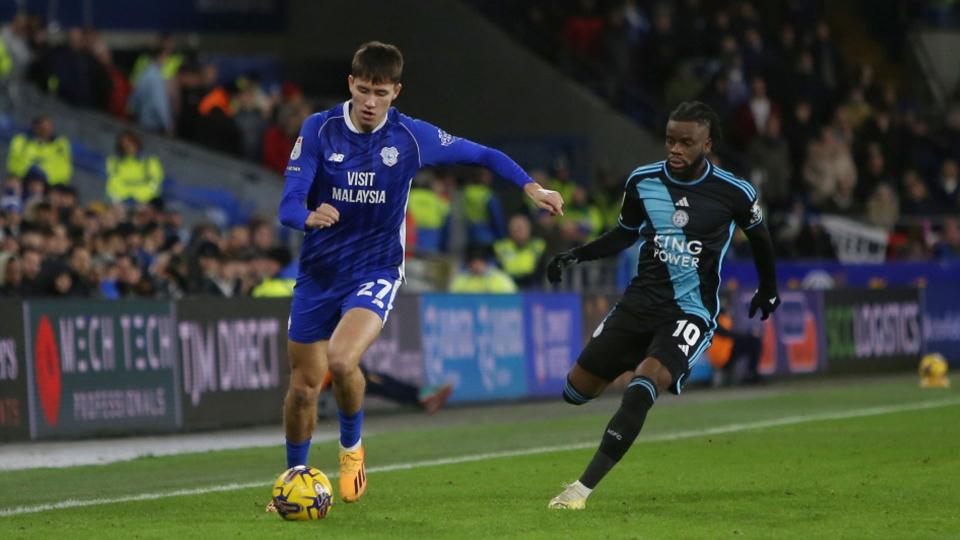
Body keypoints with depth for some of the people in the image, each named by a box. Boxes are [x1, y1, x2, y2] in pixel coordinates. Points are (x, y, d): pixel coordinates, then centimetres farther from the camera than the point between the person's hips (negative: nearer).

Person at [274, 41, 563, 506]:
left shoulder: (411, 136, -9)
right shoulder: (319, 129, -9)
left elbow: (481, 155, 4)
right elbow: (289, 205, -15)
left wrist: (530, 187, -10)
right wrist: (309, 216, -38)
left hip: (375, 271, -2)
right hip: (317, 274, 2)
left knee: (341, 360, -27)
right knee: (303, 384, 6)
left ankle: (351, 445, 3)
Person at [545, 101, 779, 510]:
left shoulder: (734, 193, -8)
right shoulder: (642, 181, 0)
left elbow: (759, 236, 13)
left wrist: (768, 288, 25)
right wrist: (576, 257, 5)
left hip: (691, 311, -5)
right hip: (640, 302, 5)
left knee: (645, 383, -28)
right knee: (576, 390, 3)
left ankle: (583, 488, -28)